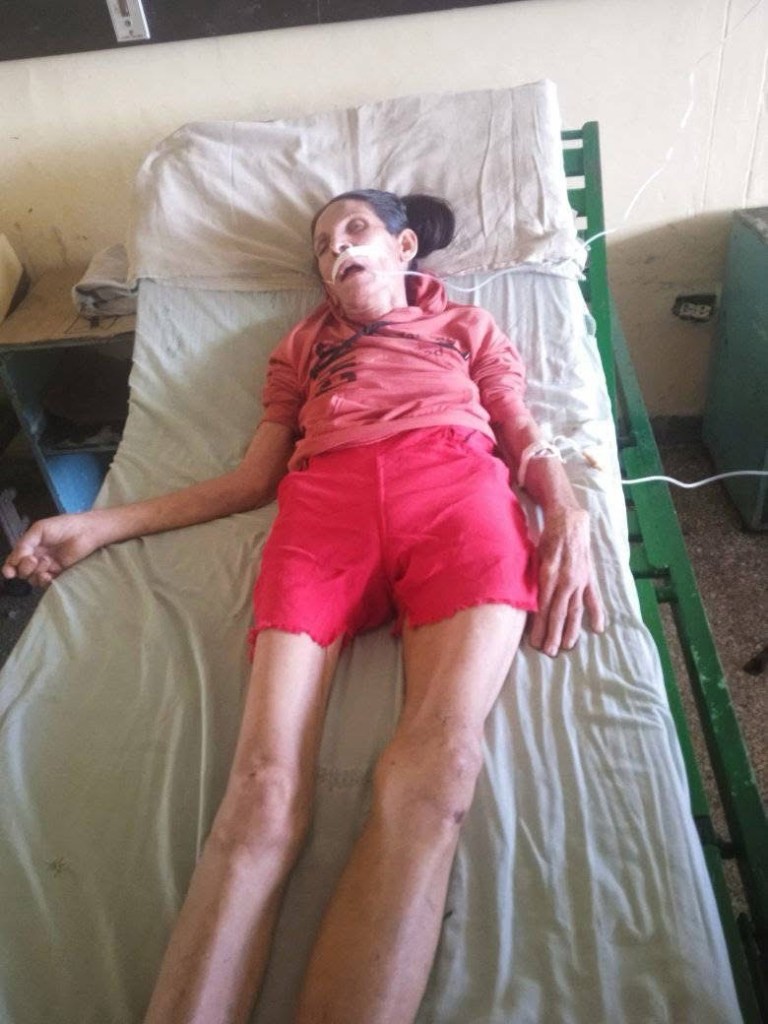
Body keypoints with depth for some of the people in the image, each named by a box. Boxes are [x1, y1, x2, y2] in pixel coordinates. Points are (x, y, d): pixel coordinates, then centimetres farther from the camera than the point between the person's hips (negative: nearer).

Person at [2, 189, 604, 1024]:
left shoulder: (468, 325, 35)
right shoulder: (300, 344, 36)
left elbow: (527, 441, 22)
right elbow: (254, 477, 27)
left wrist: (568, 516, -2)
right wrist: (98, 525, 20)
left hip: (454, 482, 0)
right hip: (324, 500, 1)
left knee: (433, 772, -29)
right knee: (262, 791, -24)